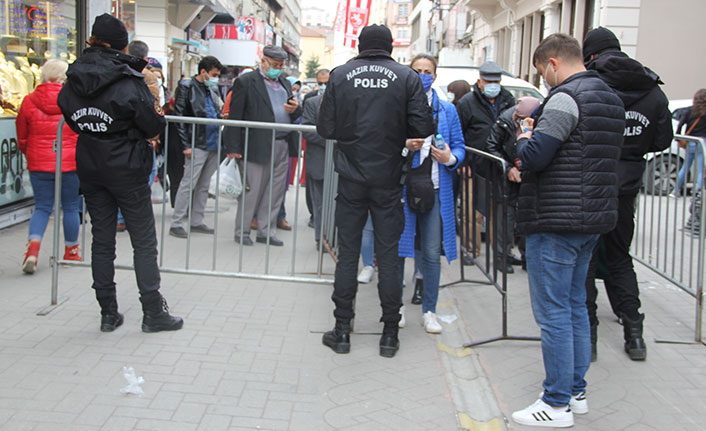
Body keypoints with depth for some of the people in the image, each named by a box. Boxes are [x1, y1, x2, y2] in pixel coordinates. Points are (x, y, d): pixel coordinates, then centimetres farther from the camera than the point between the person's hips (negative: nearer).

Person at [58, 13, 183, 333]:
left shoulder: (72, 82, 1)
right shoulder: (128, 81, -16)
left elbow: (73, 122, 10)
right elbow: (154, 125, -13)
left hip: (89, 170, 5)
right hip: (127, 169, -5)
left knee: (102, 240, 11)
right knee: (144, 241, 3)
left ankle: (108, 313, 17)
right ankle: (152, 312, 6)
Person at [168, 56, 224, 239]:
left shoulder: (213, 89, 15)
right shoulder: (187, 87, -4)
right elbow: (179, 117, -8)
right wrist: (186, 145, -14)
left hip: (214, 144, 7)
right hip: (197, 145, -7)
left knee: (204, 185, 11)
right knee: (188, 184, -6)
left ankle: (197, 222, 19)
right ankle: (176, 223, 2)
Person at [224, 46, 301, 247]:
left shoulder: (285, 83, 18)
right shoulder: (245, 82, -2)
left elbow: (295, 115, 23)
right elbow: (235, 116, -6)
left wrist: (295, 109, -2)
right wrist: (234, 147, -11)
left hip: (283, 147, 6)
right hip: (258, 147, -6)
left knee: (275, 193, 9)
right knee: (252, 192, -1)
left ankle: (266, 232, 19)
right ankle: (242, 232, 13)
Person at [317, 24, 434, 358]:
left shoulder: (340, 75, 1)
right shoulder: (407, 77, -2)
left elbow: (325, 128, -1)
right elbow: (422, 128, -7)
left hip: (351, 179, 1)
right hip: (389, 181, 0)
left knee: (347, 252, 9)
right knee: (388, 255, 7)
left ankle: (342, 330, 14)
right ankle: (390, 333, 14)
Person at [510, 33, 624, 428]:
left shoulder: (565, 99, -15)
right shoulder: (611, 99, 15)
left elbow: (533, 157, -22)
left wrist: (525, 139, 0)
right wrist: (537, 142, 12)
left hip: (557, 221, -10)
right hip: (593, 219, 10)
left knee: (553, 313, -2)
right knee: (576, 306, 17)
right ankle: (577, 392, 25)